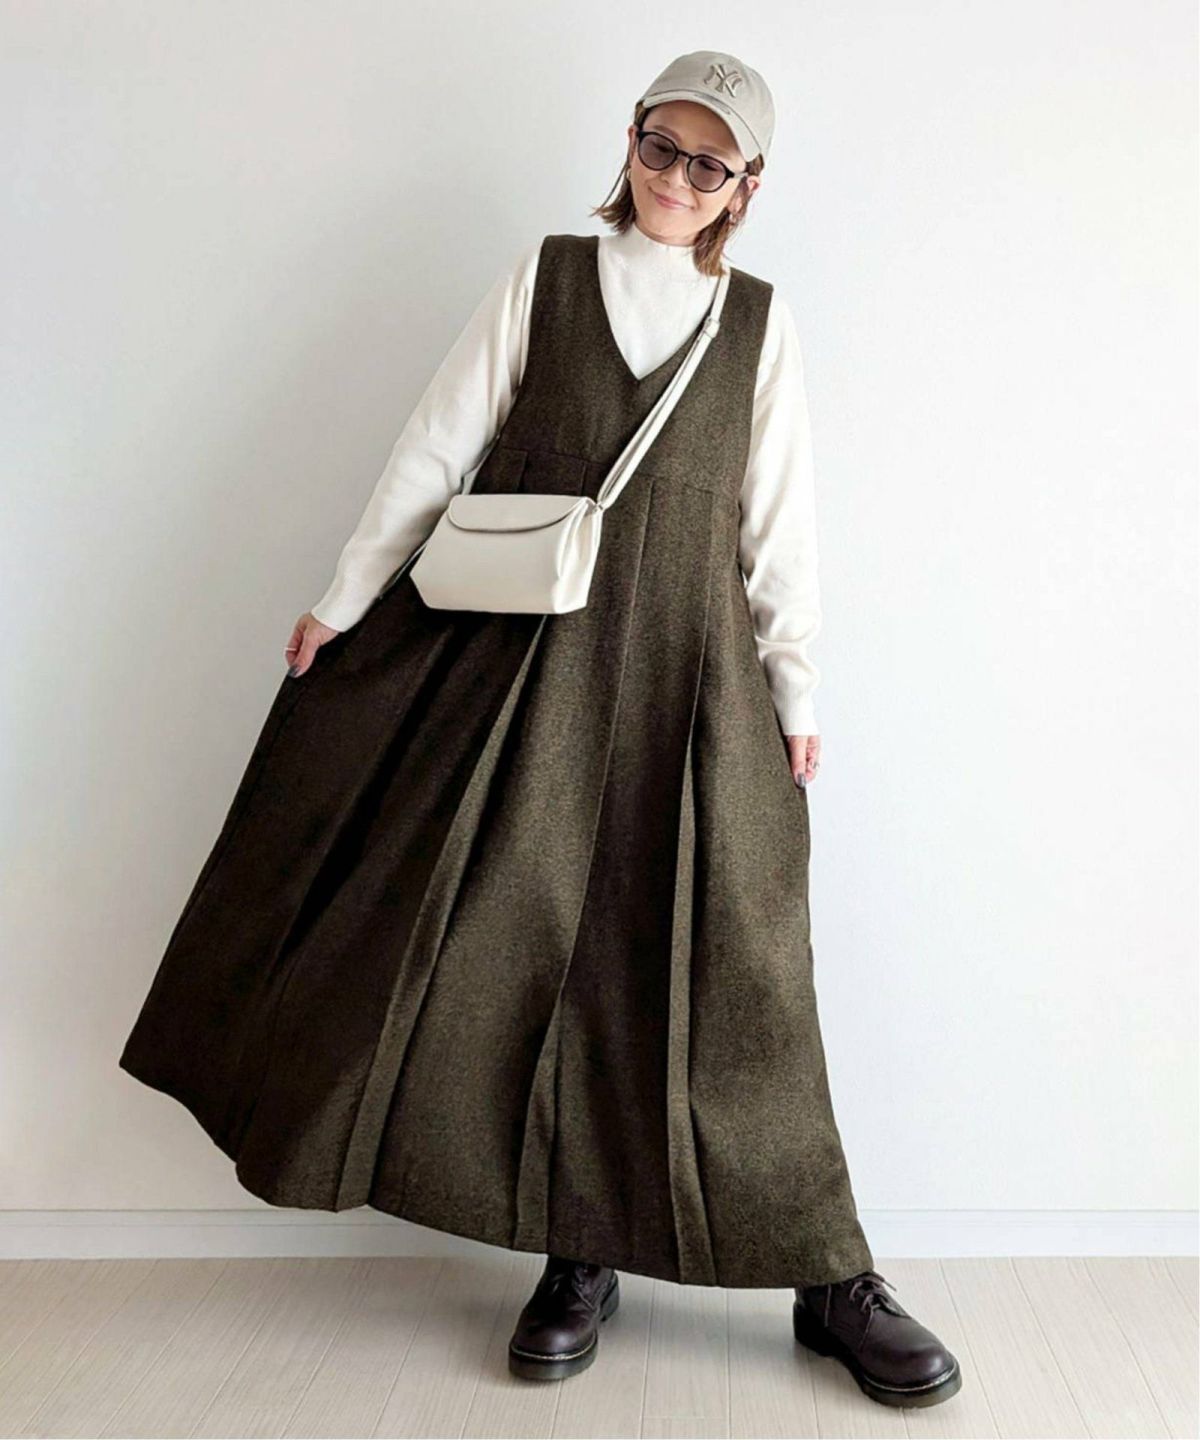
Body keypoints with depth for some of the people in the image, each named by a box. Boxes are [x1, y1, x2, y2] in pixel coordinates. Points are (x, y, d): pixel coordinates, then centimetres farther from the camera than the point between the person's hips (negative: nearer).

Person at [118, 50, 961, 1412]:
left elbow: (780, 520, 9)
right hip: (532, 648, 1)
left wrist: (796, 689, 4)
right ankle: (579, 1261, 15)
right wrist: (343, 598, 7)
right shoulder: (546, 274, 10)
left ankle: (831, 1279, 11)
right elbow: (438, 445, 8)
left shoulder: (759, 321, 11)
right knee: (535, 939, 0)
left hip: (688, 658, 0)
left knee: (726, 965, -1)